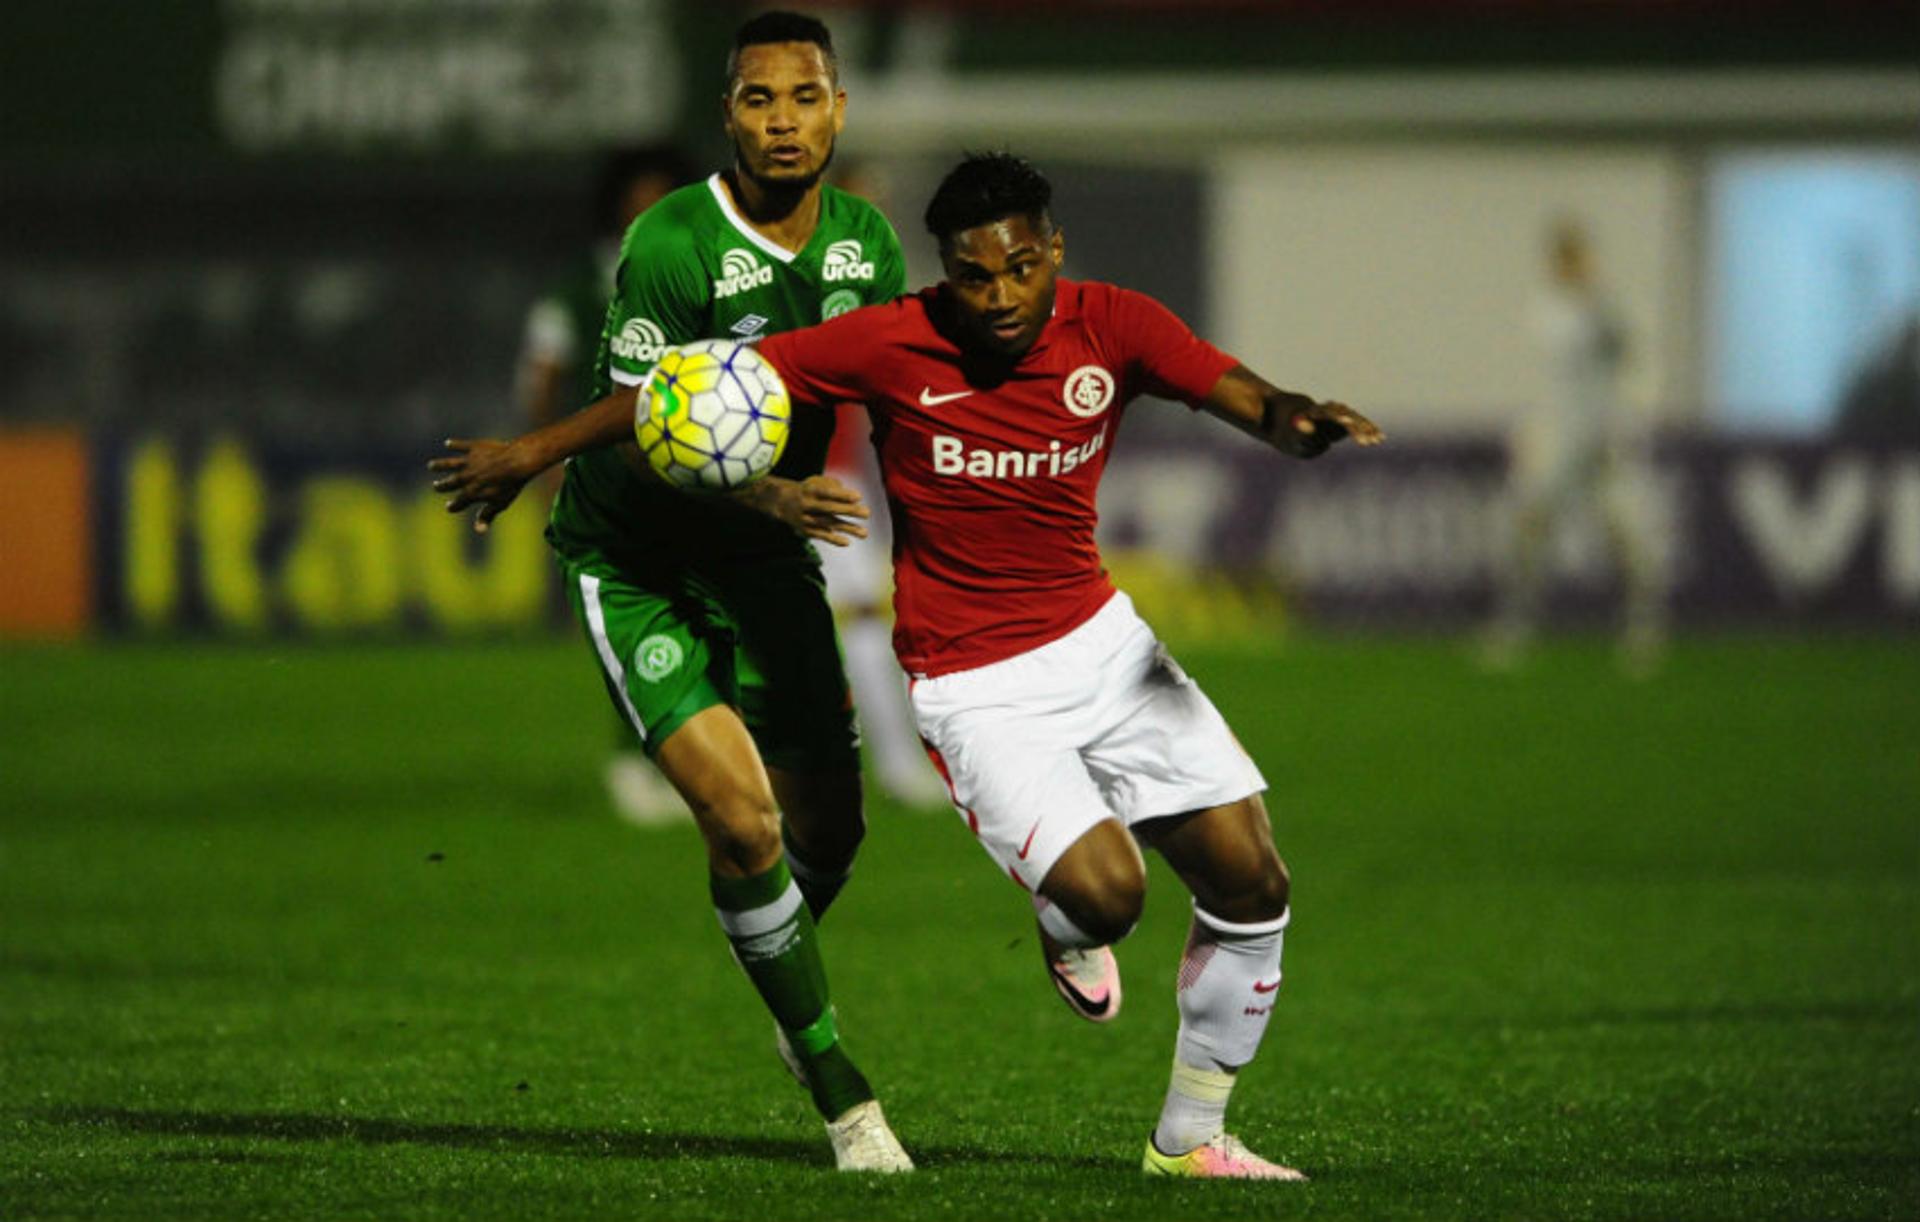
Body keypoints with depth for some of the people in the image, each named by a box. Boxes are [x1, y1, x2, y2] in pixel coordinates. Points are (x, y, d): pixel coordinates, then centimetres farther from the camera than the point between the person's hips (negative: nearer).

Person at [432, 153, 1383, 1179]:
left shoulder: (1109, 328, -8)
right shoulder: (891, 345, -17)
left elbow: (1249, 401, -17)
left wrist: (1294, 420, -42)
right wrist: (539, 450, -7)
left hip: (1098, 636, 4)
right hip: (975, 687, -4)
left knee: (1251, 886, 2)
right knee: (1103, 890, -24)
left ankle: (1189, 1135, 22)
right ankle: (1067, 924, 17)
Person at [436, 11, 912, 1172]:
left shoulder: (867, 241, -3)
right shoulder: (671, 244, -23)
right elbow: (643, 435, -24)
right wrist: (771, 497, -38)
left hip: (767, 553, 6)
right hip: (635, 560, -6)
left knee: (828, 824, 5)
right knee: (743, 819, -18)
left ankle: (789, 978, 40)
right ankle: (837, 1084, -7)